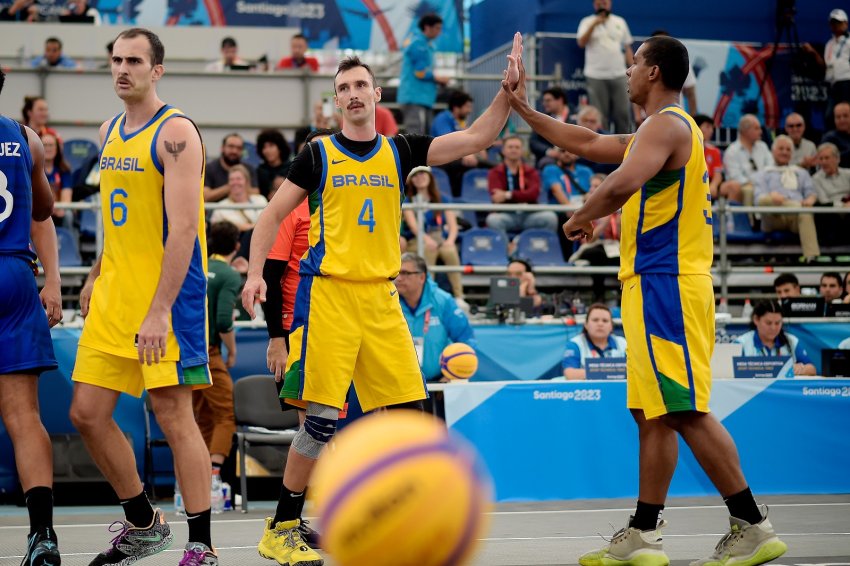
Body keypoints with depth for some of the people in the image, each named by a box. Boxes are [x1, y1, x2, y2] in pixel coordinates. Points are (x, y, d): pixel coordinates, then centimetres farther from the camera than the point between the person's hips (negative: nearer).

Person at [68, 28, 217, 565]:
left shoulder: (176, 132, -13)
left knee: (173, 413, -7)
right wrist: (98, 274, 20)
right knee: (87, 413, 6)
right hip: (114, 292, 8)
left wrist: (160, 309, -25)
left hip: (168, 291, -8)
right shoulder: (110, 132, 13)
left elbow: (183, 228, -20)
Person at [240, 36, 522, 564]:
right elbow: (273, 216, 6)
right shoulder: (319, 154, 4)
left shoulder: (399, 151, 11)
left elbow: (475, 138, 6)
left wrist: (509, 90, -6)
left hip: (382, 298, 4)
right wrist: (256, 272, -7)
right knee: (322, 417, -10)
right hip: (328, 293, -4)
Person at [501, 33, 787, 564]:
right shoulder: (661, 130, 21)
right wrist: (525, 111, 36)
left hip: (666, 286, -10)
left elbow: (622, 183, -29)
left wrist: (580, 219, -11)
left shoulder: (666, 125, -11)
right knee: (652, 414, 10)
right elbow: (589, 143, 32)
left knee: (686, 412, -12)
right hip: (654, 286, 10)